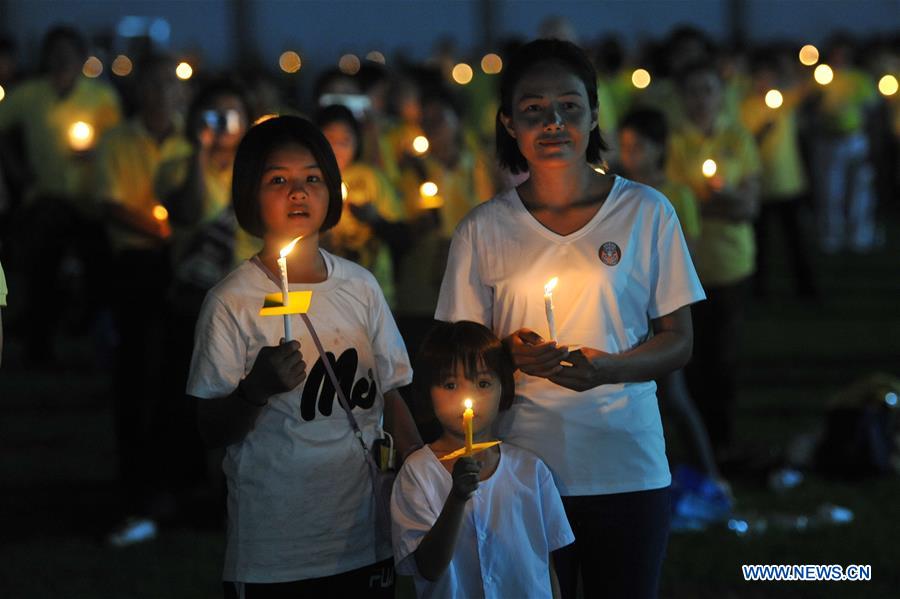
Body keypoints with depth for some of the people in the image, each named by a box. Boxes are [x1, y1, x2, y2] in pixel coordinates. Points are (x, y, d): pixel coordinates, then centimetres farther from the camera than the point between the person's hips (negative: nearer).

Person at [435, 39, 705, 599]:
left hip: (628, 468, 0)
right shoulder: (483, 230, 2)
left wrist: (607, 368, -17)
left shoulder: (647, 212, 0)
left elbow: (678, 341, 2)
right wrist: (513, 356, -16)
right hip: (522, 469, 0)